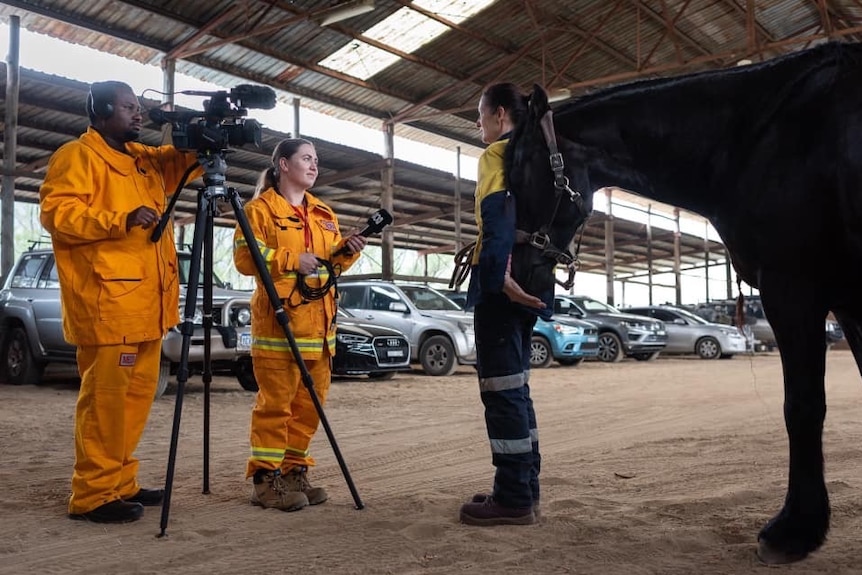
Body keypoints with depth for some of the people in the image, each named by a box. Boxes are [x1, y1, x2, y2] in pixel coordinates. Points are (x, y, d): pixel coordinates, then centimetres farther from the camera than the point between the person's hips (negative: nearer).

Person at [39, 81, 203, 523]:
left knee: (136, 396, 11)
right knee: (104, 398, -7)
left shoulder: (145, 159, 21)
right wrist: (121, 220, -22)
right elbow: (56, 212, -13)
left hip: (145, 303, 9)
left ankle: (120, 484, 20)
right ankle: (92, 496, 1)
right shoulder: (77, 156, -3)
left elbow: (186, 161, 28)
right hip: (106, 303, -9)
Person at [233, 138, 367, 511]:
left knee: (310, 402, 8)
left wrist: (347, 252, 4)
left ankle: (294, 471, 18)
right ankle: (265, 478, 1)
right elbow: (245, 257, -9)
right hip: (279, 319, -7)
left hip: (319, 321, 7)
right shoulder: (261, 208, 1)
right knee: (275, 401, -6)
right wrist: (291, 259, -16)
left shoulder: (324, 214, 21)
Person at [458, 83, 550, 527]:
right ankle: (524, 489, 17)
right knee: (515, 386, 12)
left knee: (500, 387, -8)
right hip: (529, 287, 9)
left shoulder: (496, 154, -4)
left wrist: (500, 274, -32)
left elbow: (498, 215, -20)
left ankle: (513, 497, -6)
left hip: (502, 286, -9)